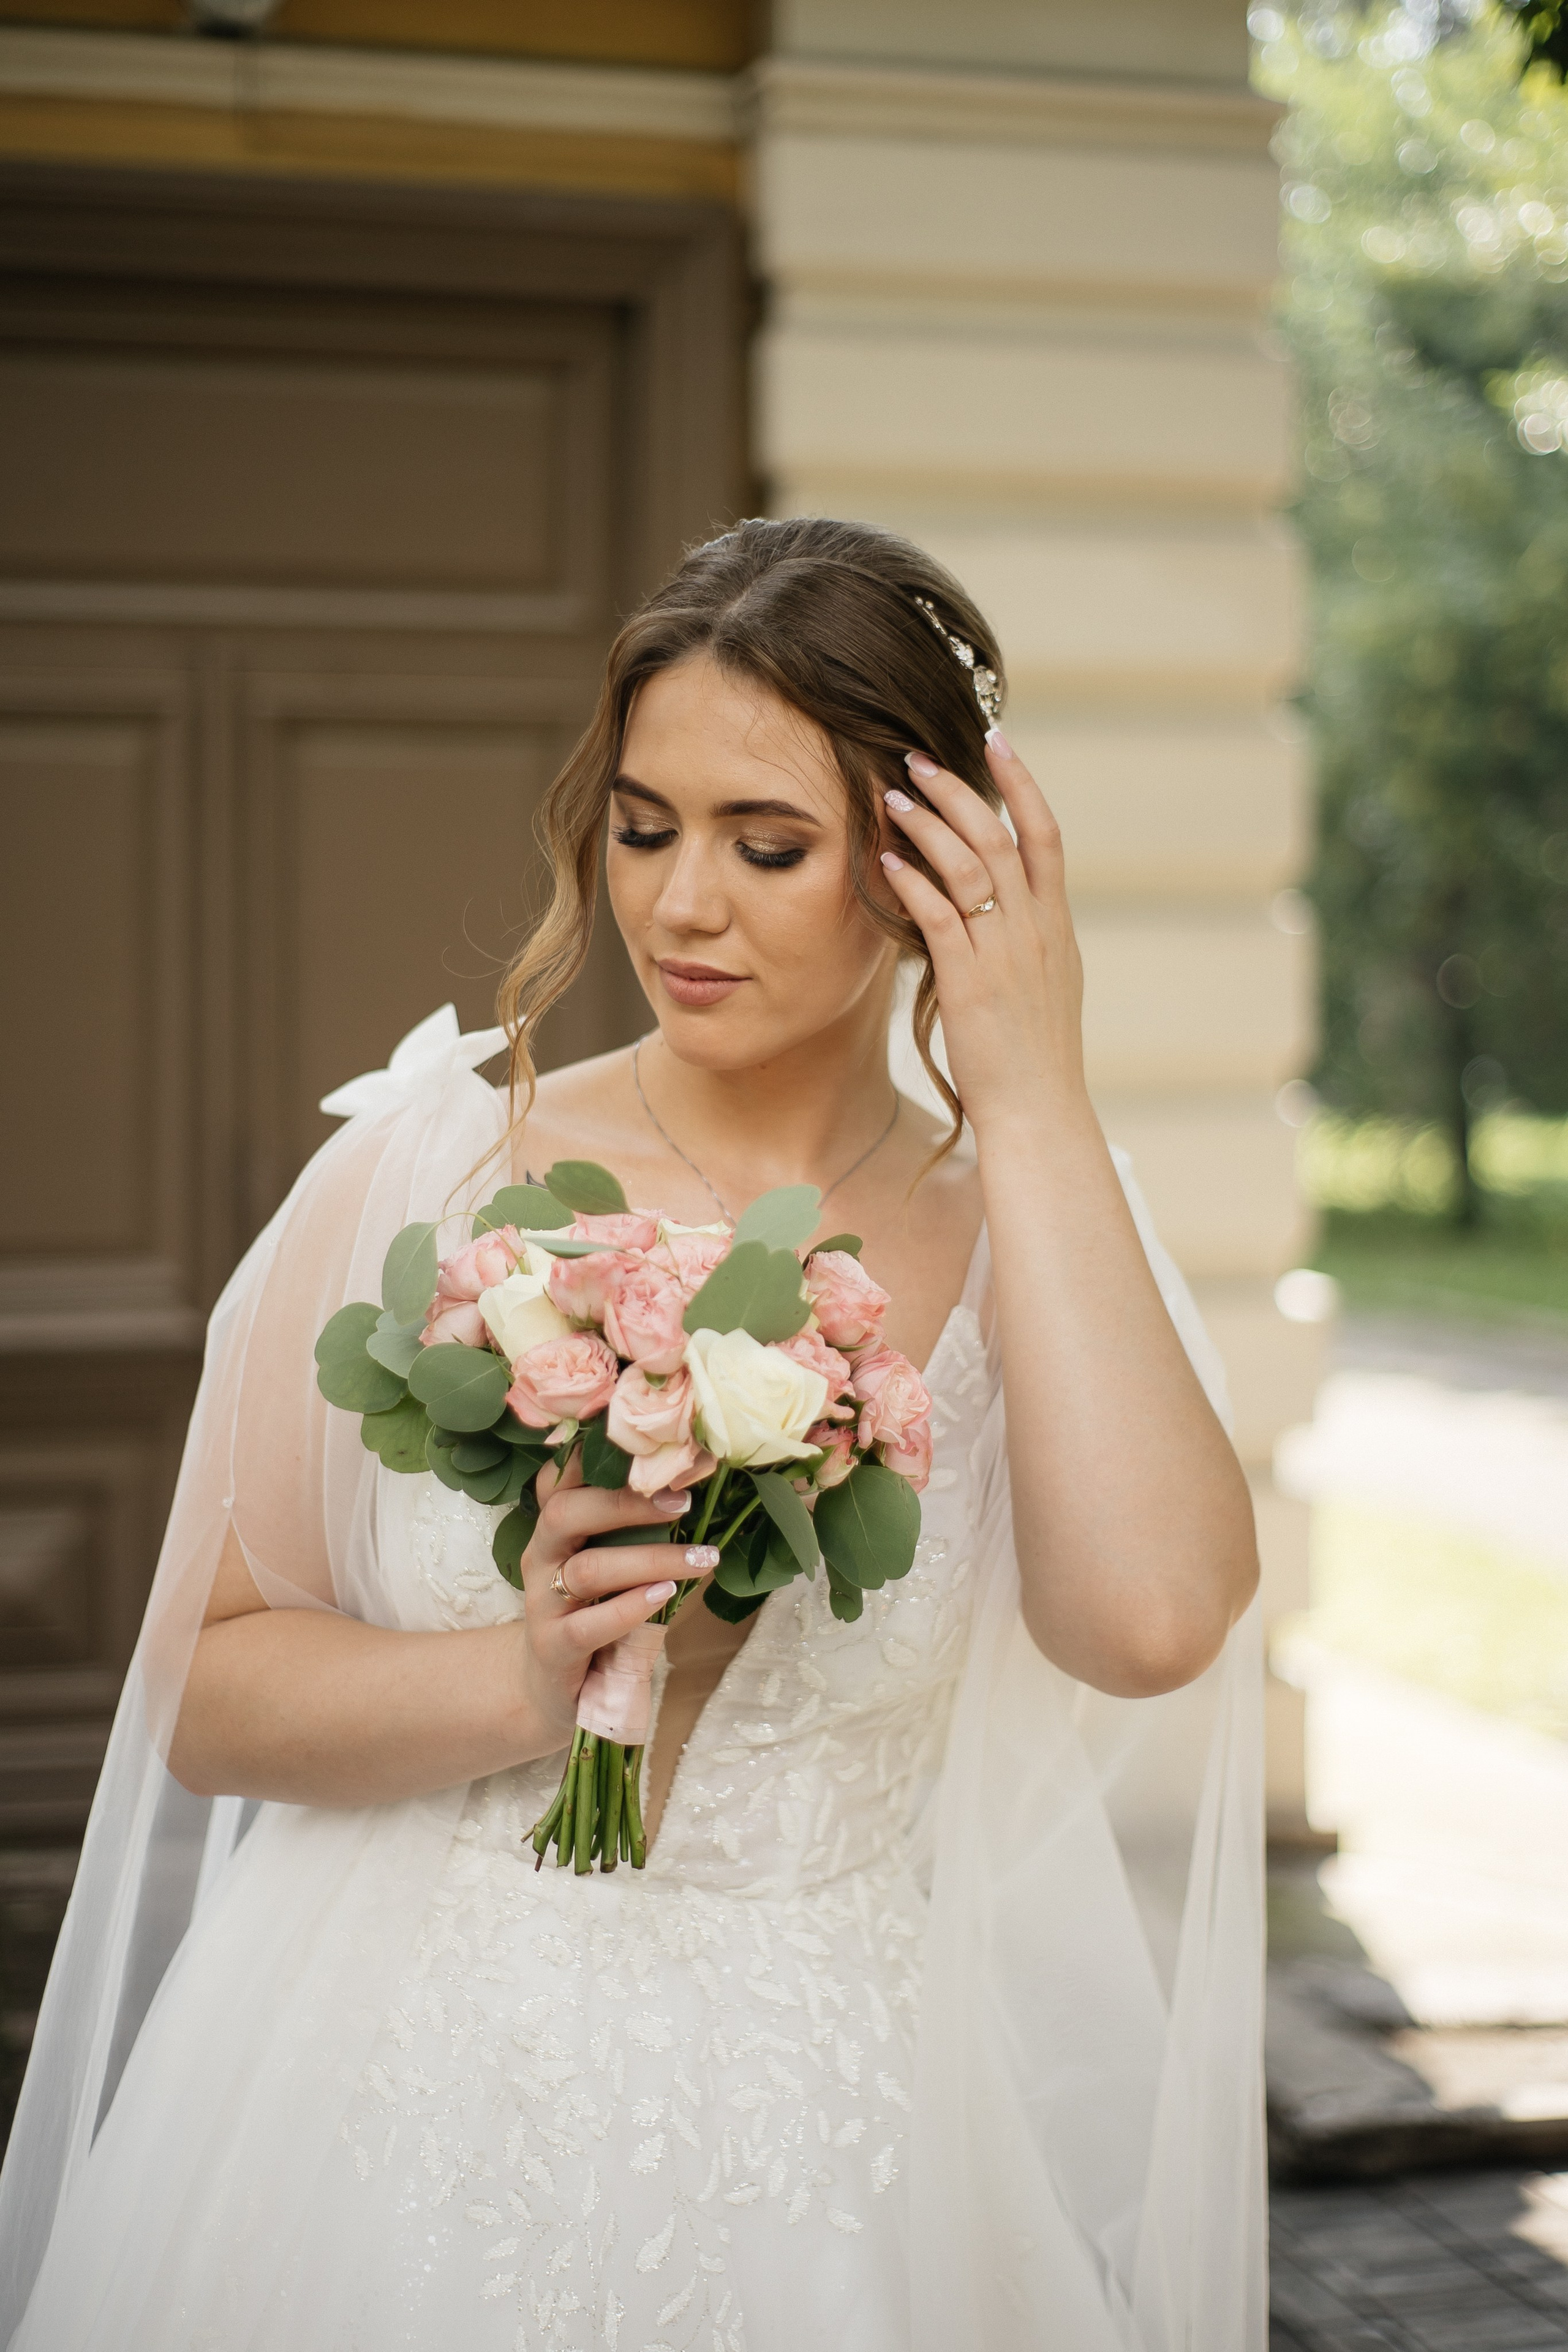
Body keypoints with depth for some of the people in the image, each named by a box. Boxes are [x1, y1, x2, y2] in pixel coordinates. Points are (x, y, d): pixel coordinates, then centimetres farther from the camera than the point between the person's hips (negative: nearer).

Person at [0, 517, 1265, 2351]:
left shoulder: (1021, 1239, -3)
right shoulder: (433, 1166, -4)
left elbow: (1150, 1615, -24)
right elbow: (203, 1688, -3)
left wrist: (1029, 1099, -18)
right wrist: (522, 1683, -20)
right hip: (398, 2122, 0)